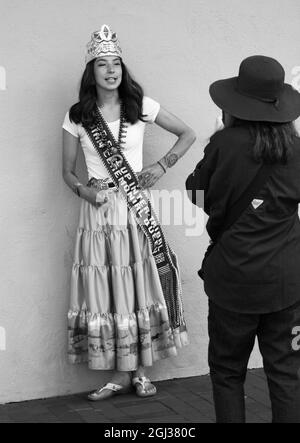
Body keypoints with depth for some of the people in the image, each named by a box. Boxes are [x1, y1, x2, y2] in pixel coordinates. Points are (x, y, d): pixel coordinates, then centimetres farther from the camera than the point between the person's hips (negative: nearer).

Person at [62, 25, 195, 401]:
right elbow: (67, 171, 9)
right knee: (104, 291, 0)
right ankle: (121, 374, 12)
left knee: (140, 286, 1)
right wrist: (83, 190, -11)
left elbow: (187, 134, 10)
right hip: (98, 210, 0)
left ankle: (139, 370, 16)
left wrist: (162, 166, -1)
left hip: (137, 208, 0)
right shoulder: (77, 117, 4)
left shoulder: (141, 106, 3)